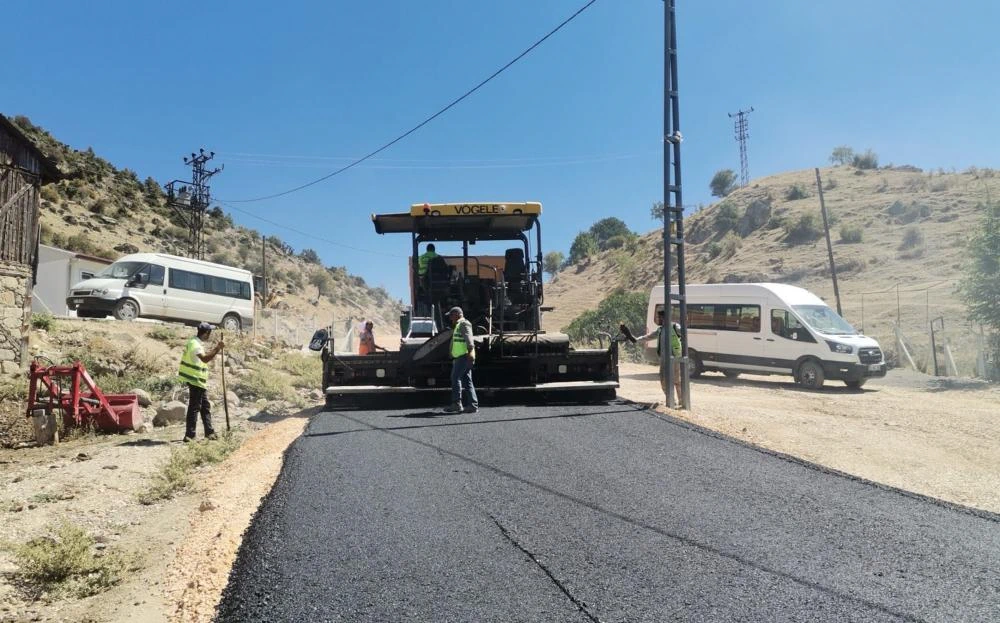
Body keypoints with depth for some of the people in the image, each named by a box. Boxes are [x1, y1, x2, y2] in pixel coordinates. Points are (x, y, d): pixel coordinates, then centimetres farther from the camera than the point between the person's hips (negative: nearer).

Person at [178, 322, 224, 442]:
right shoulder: (195, 344, -17)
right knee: (194, 408, -7)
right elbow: (204, 359, -32)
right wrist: (217, 349, -28)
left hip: (199, 381, 10)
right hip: (195, 380, -10)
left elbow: (204, 357, 24)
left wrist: (214, 350, 18)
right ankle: (189, 435, -3)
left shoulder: (197, 343, 14)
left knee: (205, 407, 14)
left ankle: (209, 432, 21)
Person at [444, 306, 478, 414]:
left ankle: (456, 404, -12)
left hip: (464, 356, -11)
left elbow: (468, 338, -23)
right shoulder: (457, 325, 25)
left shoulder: (464, 324, -8)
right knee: (466, 380, 7)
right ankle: (472, 404, 7)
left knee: (455, 378, -12)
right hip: (460, 357, 11)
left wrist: (470, 350, -36)